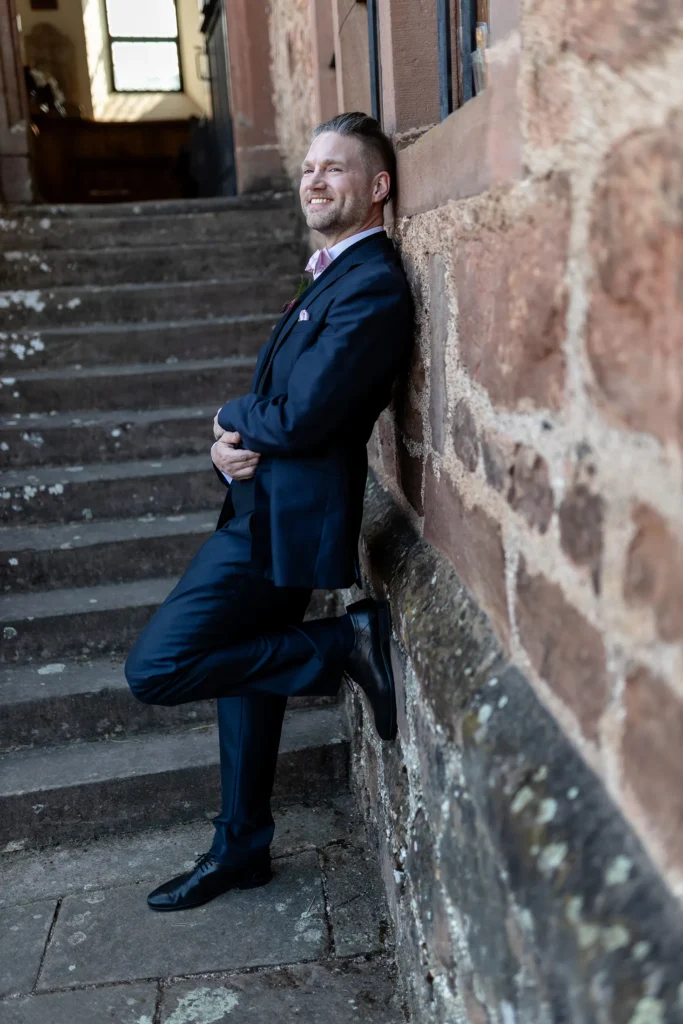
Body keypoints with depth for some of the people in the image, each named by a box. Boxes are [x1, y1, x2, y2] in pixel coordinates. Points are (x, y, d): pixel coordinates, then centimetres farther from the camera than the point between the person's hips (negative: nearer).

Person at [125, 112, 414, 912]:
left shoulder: (372, 288, -17)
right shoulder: (335, 275, 16)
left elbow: (300, 418, -26)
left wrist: (229, 422, -5)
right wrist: (235, 442, -7)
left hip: (286, 518, -10)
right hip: (263, 506, 10)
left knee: (154, 668, -10)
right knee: (242, 666, 19)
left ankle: (346, 643, -3)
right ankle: (240, 849, 36)